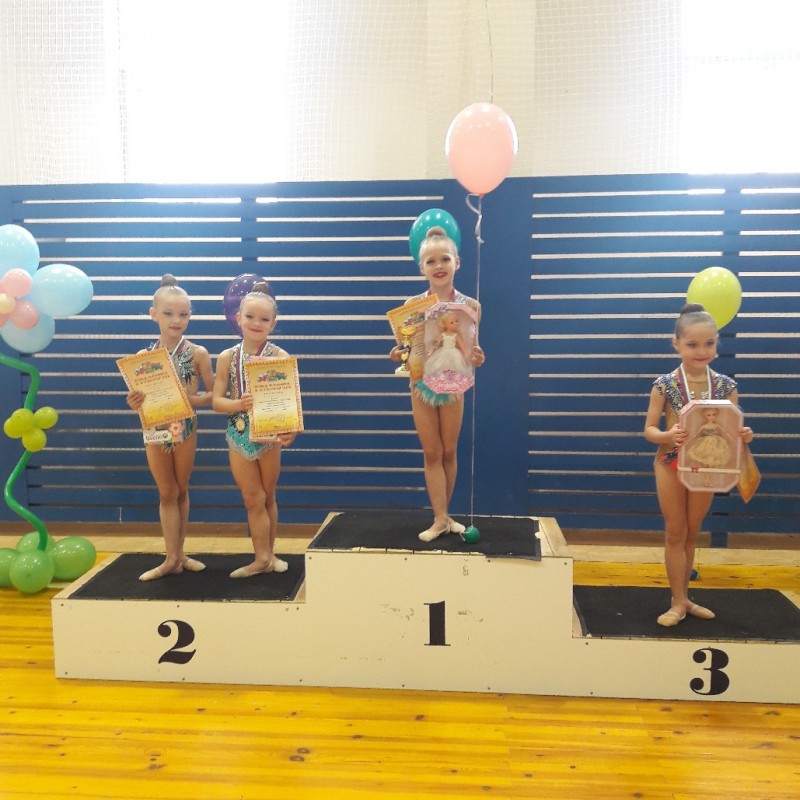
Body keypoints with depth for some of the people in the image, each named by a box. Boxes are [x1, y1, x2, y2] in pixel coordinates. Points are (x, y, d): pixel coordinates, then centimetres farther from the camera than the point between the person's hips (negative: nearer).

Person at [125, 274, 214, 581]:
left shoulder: (198, 353, -8)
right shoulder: (143, 356, -2)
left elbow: (213, 394, -4)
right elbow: (140, 401, 4)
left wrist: (194, 399, -22)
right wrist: (135, 402, -18)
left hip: (185, 428, -1)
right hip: (155, 431, 2)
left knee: (181, 491, 14)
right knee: (167, 494, 10)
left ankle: (177, 553, 26)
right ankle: (172, 558, 17)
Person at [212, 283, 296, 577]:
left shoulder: (280, 356, -9)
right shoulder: (228, 357, -3)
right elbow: (216, 401, -3)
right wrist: (239, 403, -24)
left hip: (269, 434, -1)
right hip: (239, 435, 2)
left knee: (267, 498, 14)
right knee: (253, 500, 7)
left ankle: (267, 555, 28)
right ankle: (263, 557, 16)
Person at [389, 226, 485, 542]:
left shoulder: (470, 306, -7)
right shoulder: (412, 304, -6)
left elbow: (470, 350, -2)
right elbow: (406, 347, -1)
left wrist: (476, 359, -24)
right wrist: (397, 354, -22)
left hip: (453, 386, 0)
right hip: (422, 386, 0)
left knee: (449, 453, 13)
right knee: (431, 454, 8)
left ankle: (443, 514, 29)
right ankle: (440, 518, 16)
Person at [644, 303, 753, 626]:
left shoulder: (726, 385, -6)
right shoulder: (664, 384, -13)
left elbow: (733, 429, -2)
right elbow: (649, 430, -11)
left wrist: (743, 436, -25)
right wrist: (668, 435, -32)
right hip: (671, 464, -3)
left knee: (691, 534, 16)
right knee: (675, 534, 6)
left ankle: (682, 596, 30)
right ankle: (679, 602, 16)